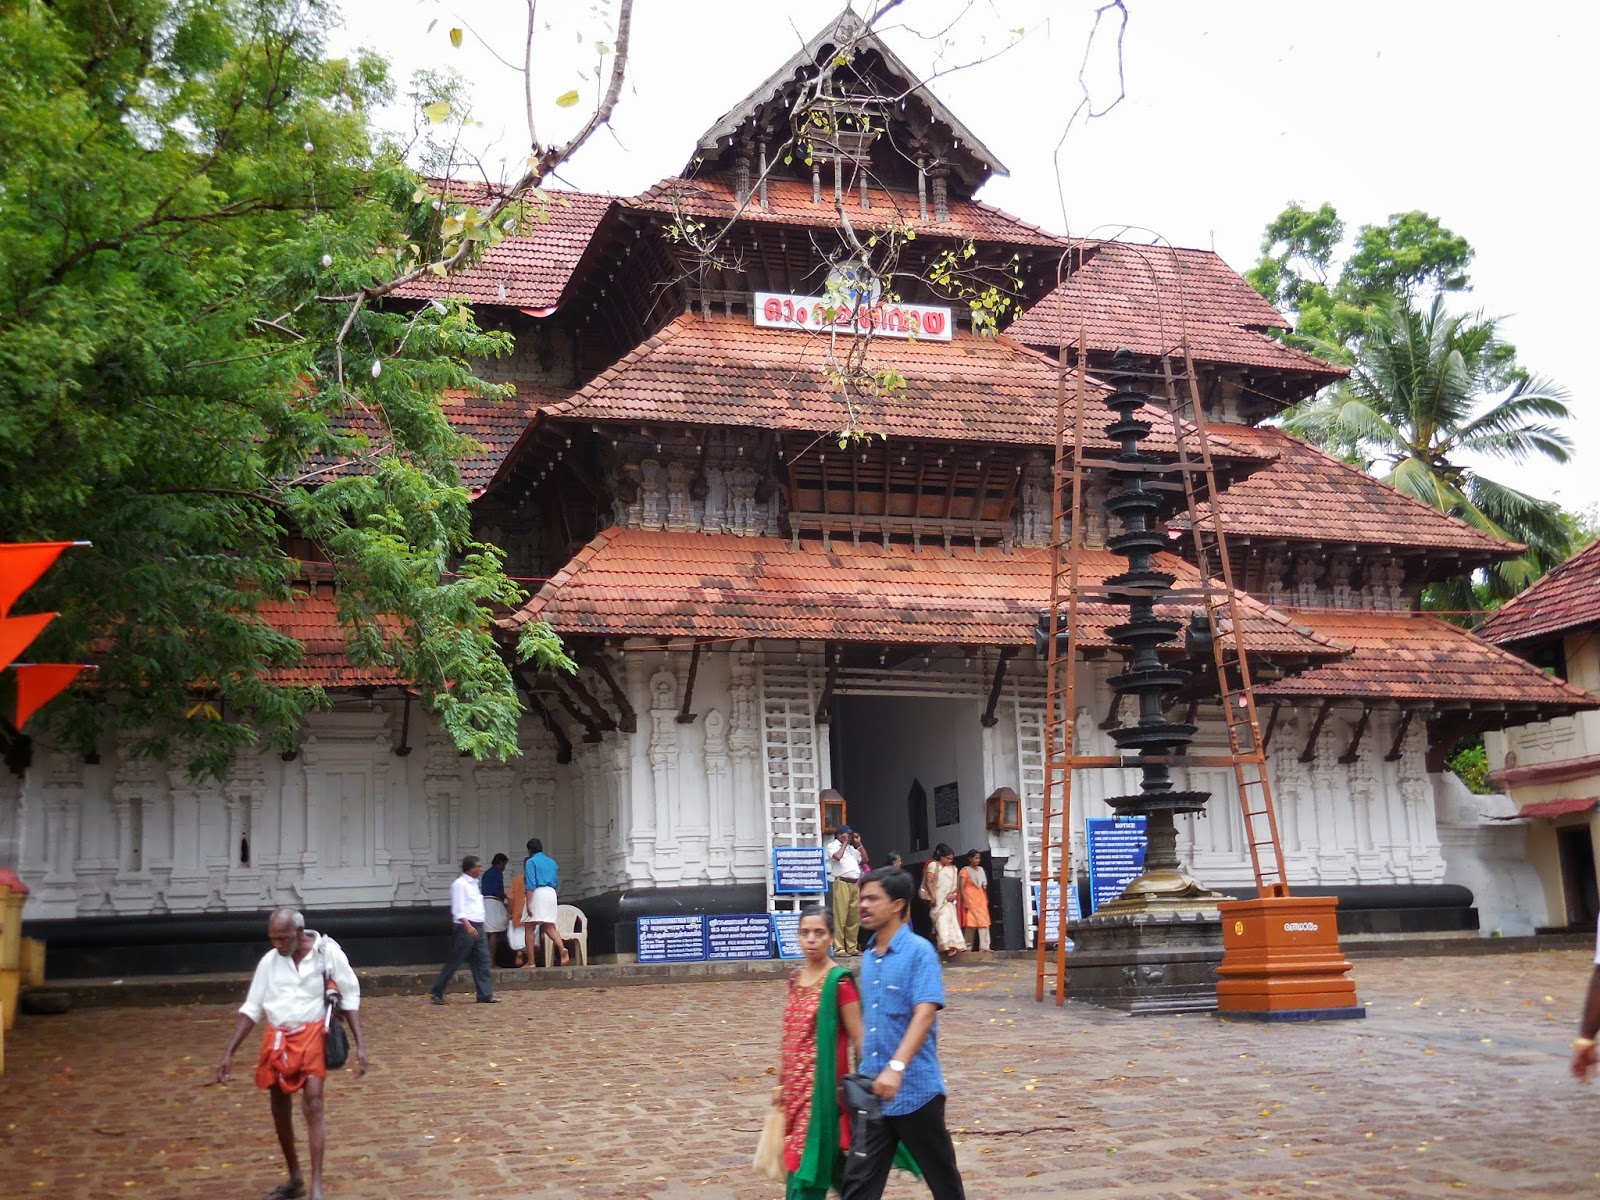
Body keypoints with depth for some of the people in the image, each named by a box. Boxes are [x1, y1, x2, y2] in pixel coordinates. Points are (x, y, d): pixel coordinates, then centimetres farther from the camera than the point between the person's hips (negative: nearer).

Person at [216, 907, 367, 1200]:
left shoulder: (328, 952, -7)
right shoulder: (269, 961, 3)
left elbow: (350, 997, -2)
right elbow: (251, 1008, 8)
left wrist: (360, 1044, -7)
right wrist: (229, 1053, 3)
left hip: (311, 1036, -4)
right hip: (277, 1040, 5)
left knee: (313, 1105, -16)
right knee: (280, 1110, 11)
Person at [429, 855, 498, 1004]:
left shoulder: (475, 883, 16)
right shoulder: (460, 884, -11)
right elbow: (458, 909, -18)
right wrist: (468, 926, -28)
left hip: (478, 927, 8)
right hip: (465, 926, -8)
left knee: (482, 960, 4)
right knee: (454, 961, -2)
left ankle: (485, 994, 5)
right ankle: (436, 992, 7)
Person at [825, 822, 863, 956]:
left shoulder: (851, 848, 25)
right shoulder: (832, 846, 4)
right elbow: (837, 856, -16)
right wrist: (844, 843, -3)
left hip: (855, 884, 7)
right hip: (841, 883, -7)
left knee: (854, 917, 6)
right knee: (840, 916, -10)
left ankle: (852, 947, 9)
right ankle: (839, 948, -12)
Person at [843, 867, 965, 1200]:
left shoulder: (919, 951, -12)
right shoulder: (868, 957, 10)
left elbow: (925, 1014, -24)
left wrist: (896, 1067, -35)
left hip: (915, 1090, -6)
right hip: (872, 1092, 6)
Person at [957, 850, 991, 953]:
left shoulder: (981, 870, 15)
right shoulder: (965, 870, -2)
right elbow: (962, 887, -8)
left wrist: (986, 899, 13)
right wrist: (965, 900, -16)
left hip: (980, 899, 5)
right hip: (970, 899, -5)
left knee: (984, 922, -5)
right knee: (970, 923, -4)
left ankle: (984, 946, -8)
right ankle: (968, 947, 3)